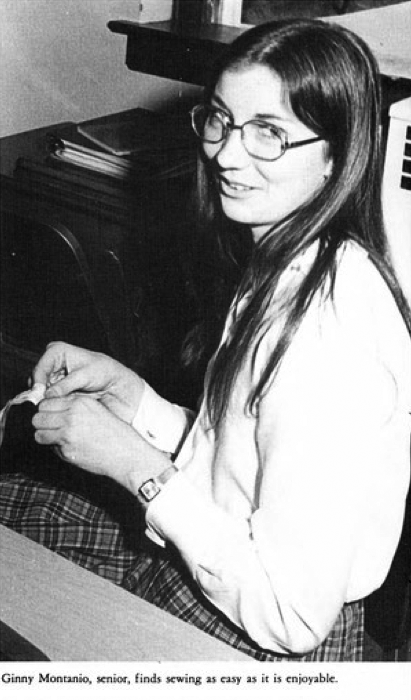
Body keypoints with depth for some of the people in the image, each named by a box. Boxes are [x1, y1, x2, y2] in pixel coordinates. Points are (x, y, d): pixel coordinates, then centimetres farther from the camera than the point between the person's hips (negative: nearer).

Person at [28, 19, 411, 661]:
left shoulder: (327, 330, -27)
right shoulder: (282, 267, 2)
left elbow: (292, 617, -26)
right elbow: (222, 464, 8)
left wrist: (136, 463, -21)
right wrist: (126, 392, -4)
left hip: (270, 652, -8)